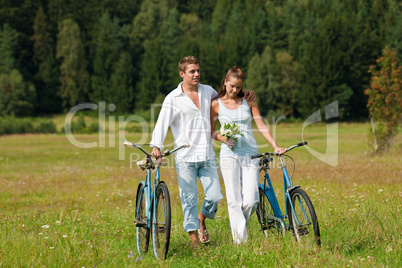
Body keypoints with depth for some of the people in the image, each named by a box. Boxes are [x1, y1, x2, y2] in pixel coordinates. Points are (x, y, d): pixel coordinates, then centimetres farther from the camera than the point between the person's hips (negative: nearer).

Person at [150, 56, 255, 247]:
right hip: (185, 157, -3)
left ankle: (201, 220, 28)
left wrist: (244, 94, 14)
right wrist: (156, 146, -24)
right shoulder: (173, 98, -1)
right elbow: (162, 123, -8)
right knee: (189, 199, -2)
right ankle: (194, 238, 9)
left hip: (207, 155, 4)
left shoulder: (208, 91, 12)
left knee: (214, 196, -2)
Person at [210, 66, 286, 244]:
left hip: (250, 155, 1)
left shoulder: (249, 101, 9)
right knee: (234, 201, -8)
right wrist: (222, 137, -10)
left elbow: (261, 126, 5)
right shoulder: (216, 104, 6)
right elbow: (211, 131, 11)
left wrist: (275, 146, -5)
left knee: (250, 202, -7)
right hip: (229, 154, -1)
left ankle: (239, 226, 21)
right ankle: (239, 240, -3)